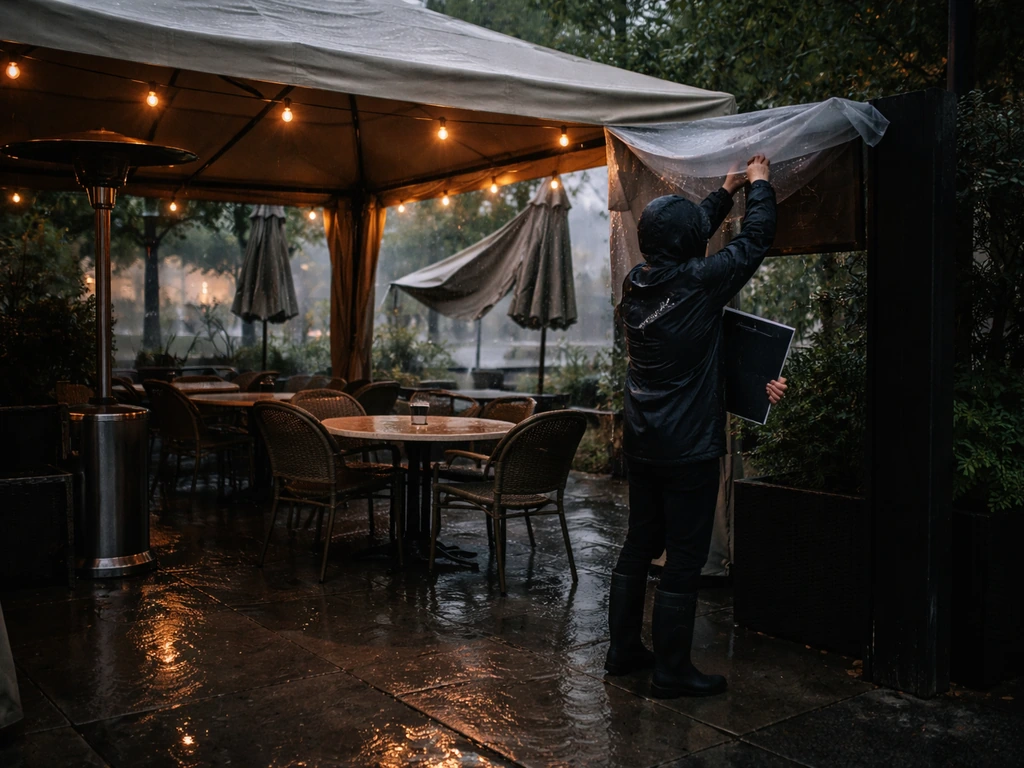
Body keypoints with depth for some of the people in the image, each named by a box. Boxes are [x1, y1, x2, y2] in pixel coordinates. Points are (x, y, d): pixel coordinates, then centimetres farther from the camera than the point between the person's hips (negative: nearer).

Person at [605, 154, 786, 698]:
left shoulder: (636, 283, 3)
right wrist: (759, 184, 16)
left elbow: (685, 243, 21)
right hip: (689, 448, -7)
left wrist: (726, 190, 30)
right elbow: (756, 239, -2)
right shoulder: (698, 283, -16)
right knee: (684, 559, 1)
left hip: (641, 444, 8)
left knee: (639, 545, 16)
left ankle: (624, 650, 27)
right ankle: (671, 672, 10)